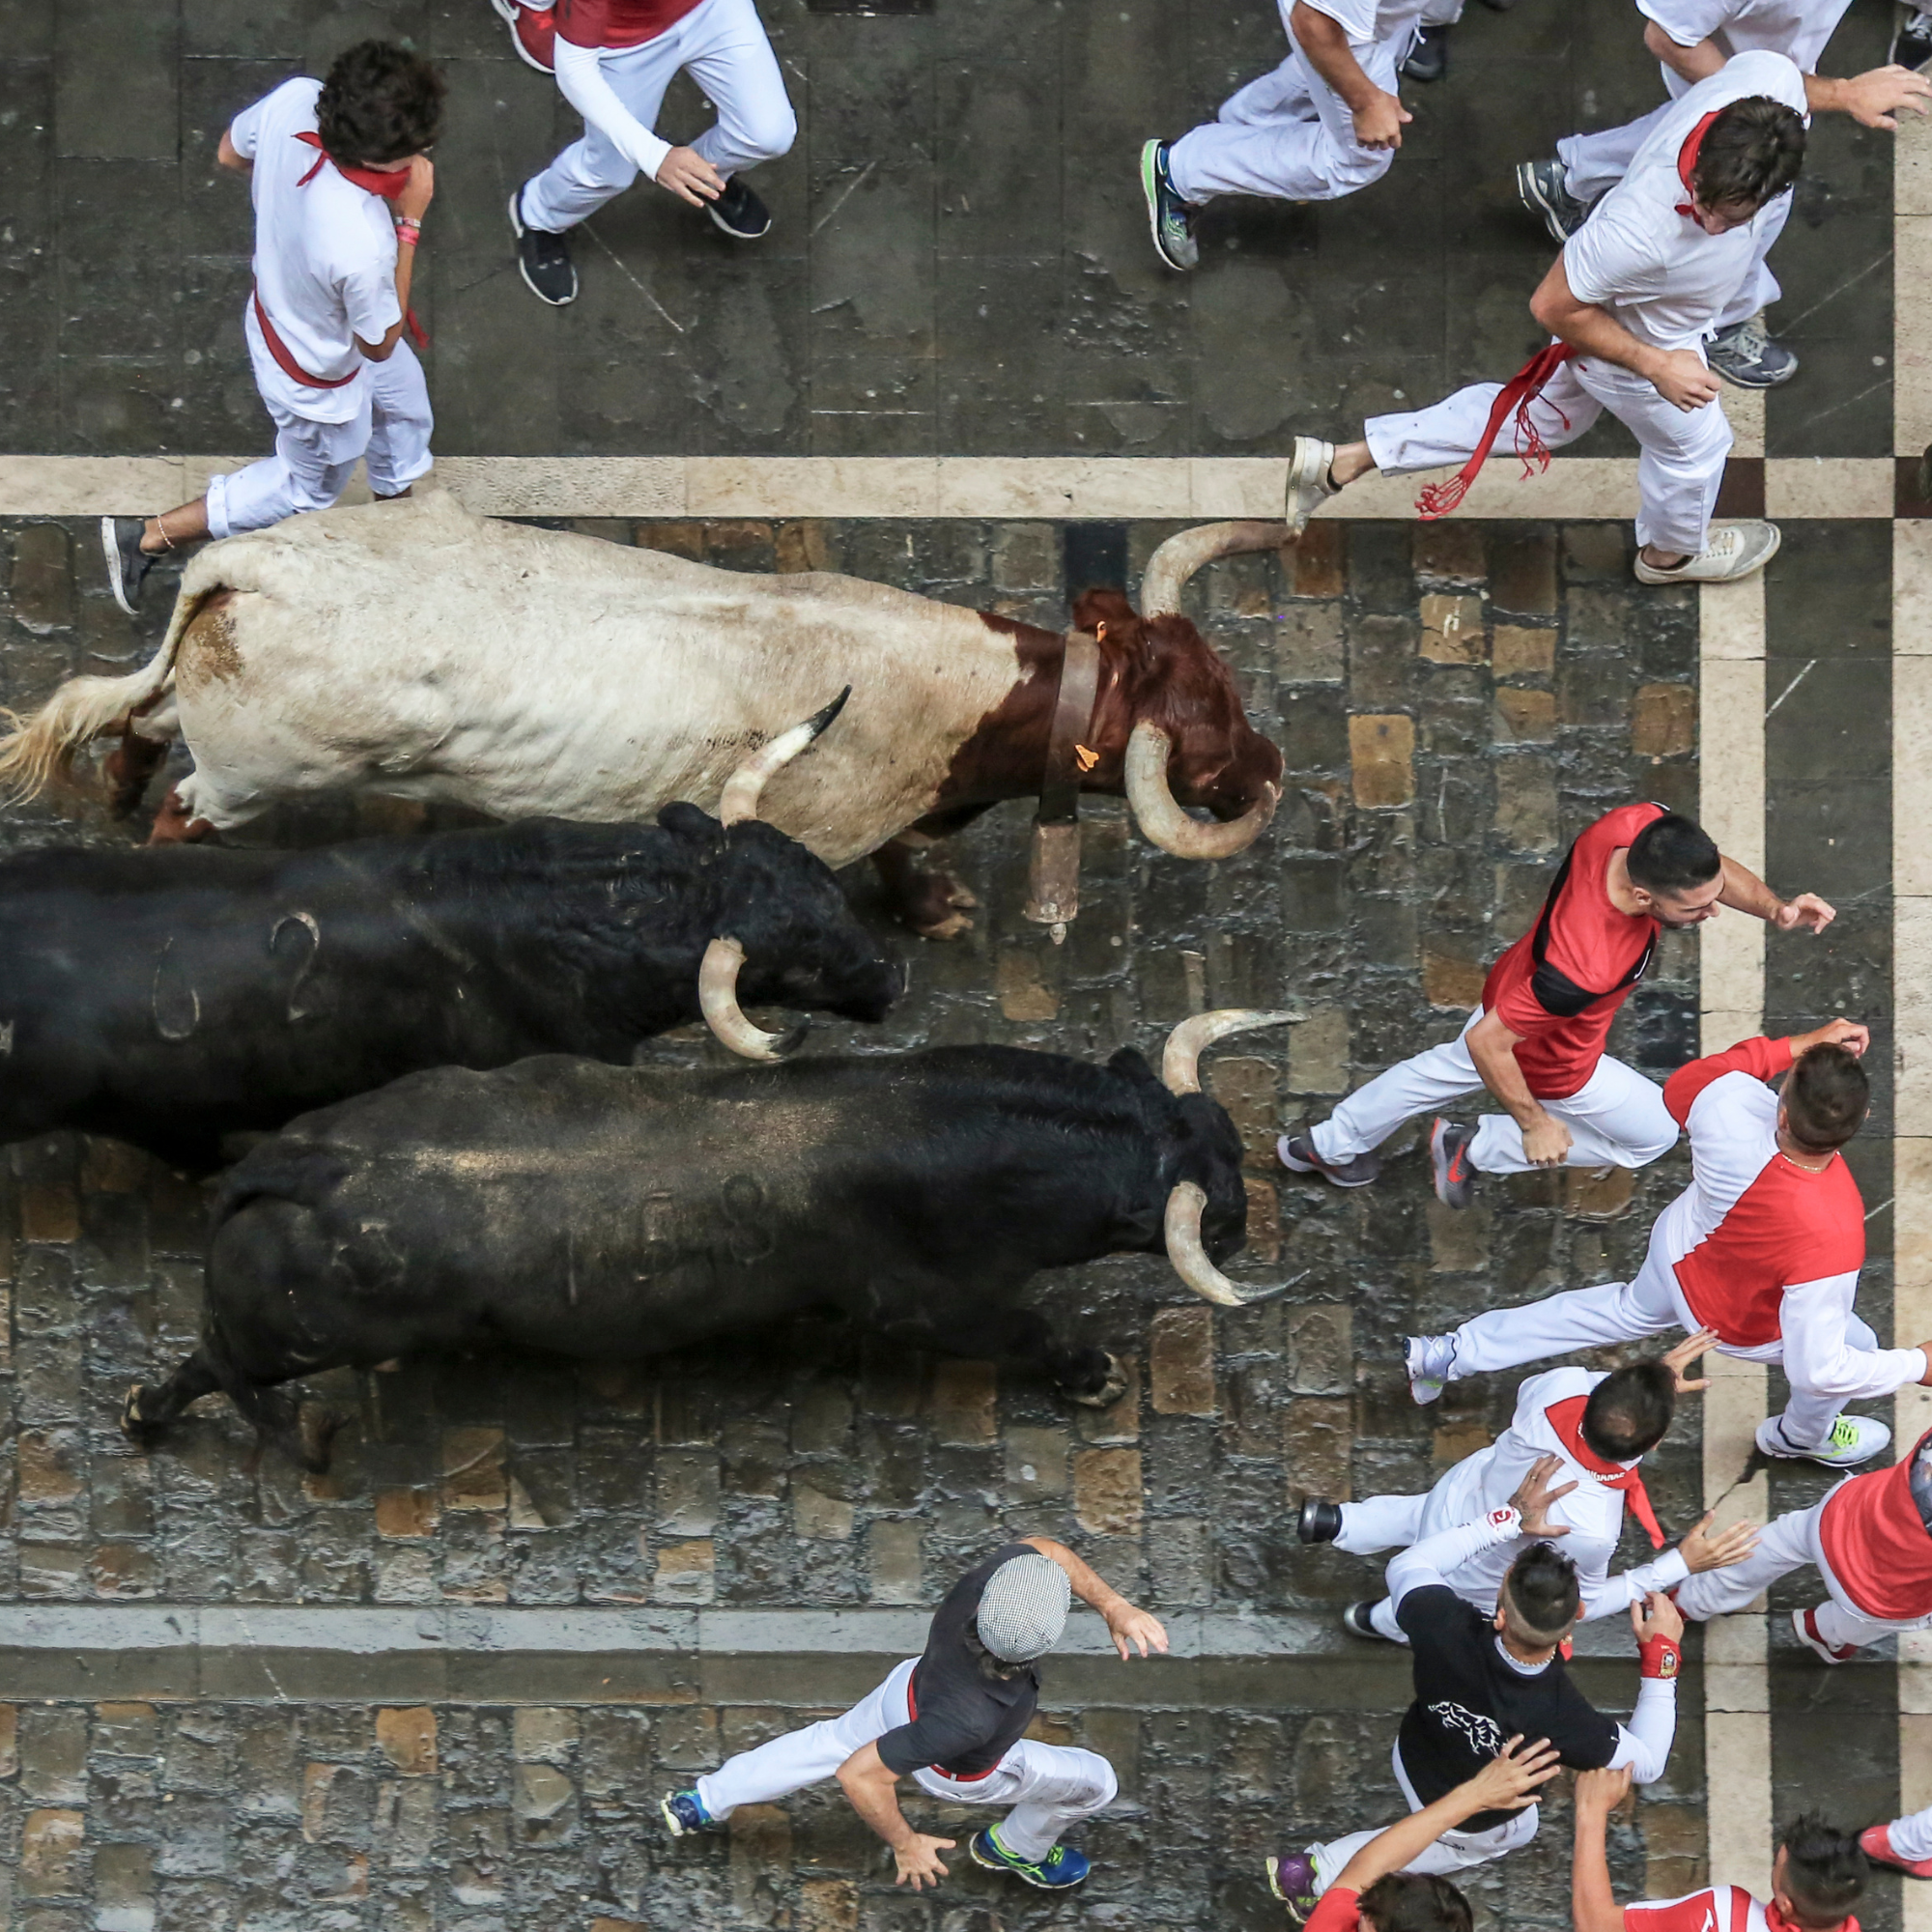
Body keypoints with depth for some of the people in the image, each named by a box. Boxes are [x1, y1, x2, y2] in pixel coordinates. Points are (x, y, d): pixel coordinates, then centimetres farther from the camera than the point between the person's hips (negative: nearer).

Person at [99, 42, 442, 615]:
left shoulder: (295, 100, -32)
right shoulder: (362, 250, -47)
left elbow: (230, 153, -7)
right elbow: (379, 343, -24)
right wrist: (410, 220, -29)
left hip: (276, 304, 7)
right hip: (318, 375, -7)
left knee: (405, 402, 34)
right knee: (310, 487, 27)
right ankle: (146, 538, 36)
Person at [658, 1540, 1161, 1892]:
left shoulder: (997, 1573, -40)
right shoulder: (972, 1717, -50)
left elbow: (1041, 1548, -14)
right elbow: (861, 1773, -39)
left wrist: (1112, 1605, -24)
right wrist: (906, 1845, -22)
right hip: (956, 1772, -5)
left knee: (831, 1740, 32)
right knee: (1094, 1781, 16)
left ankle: (703, 1803, 48)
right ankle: (1017, 1849, 46)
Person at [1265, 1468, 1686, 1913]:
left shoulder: (1448, 1630, -40)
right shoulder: (1567, 1722, -44)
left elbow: (1409, 1566, -16)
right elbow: (1648, 1764, -22)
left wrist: (1510, 1519, -19)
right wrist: (1661, 1657, -21)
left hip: (1413, 1758, 2)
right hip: (1472, 1821, -2)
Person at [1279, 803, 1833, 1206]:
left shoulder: (1639, 824, -33)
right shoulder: (1585, 969, -49)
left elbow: (1719, 871, -9)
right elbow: (1489, 1042, -35)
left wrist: (1775, 908, -28)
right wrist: (1536, 1125, -20)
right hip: (1551, 1061, -7)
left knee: (1447, 1070, 35)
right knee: (1656, 1133, 19)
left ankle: (1327, 1146, 60)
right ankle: (1476, 1149, 26)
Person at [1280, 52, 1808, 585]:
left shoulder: (1775, 79, -36)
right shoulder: (1641, 230, -49)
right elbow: (1553, 306, -29)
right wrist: (1655, 367, -23)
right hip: (1626, 341, -6)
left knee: (1543, 414, 29)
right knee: (1693, 446, 24)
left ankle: (1341, 460, 39)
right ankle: (1672, 552, 60)